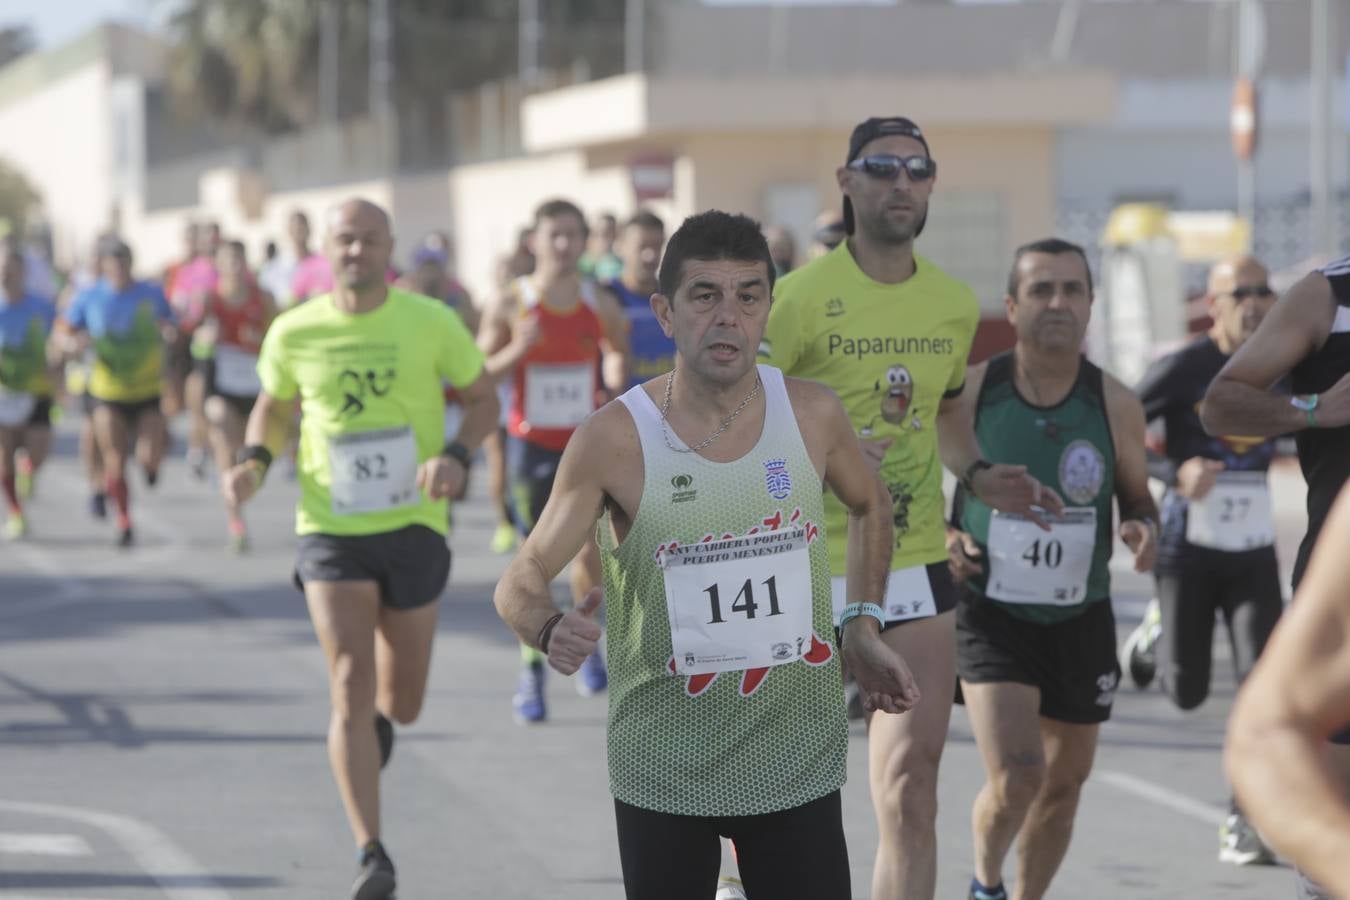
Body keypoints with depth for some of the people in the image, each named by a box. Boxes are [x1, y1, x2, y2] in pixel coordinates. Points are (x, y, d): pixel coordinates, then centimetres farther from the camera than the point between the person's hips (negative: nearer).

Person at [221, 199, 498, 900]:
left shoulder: (430, 322, -5)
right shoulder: (294, 333, -2)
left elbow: (484, 400, 5)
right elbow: (272, 405, 15)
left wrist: (455, 456, -15)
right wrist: (254, 461, -6)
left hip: (413, 526, 1)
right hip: (330, 529, -1)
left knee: (402, 704, 9)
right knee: (350, 685, -15)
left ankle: (380, 717, 50)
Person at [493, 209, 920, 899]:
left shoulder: (811, 414, -3)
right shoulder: (614, 439, -12)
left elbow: (870, 506, 19)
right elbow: (521, 580, -9)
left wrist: (861, 628, 10)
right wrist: (551, 630, -31)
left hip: (799, 763, 2)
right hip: (662, 777, -2)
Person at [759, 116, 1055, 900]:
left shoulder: (955, 304, 8)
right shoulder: (802, 296, -11)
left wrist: (978, 474, 6)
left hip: (917, 561, 4)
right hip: (810, 563, -4)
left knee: (913, 789, -1)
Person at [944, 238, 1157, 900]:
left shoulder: (1115, 404, -4)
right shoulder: (970, 392, -8)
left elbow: (1138, 498, 10)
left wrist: (1144, 528, -14)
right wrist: (942, 539, -13)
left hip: (1080, 618, 3)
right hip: (991, 615, -3)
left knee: (1063, 784, 11)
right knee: (1015, 776, -17)